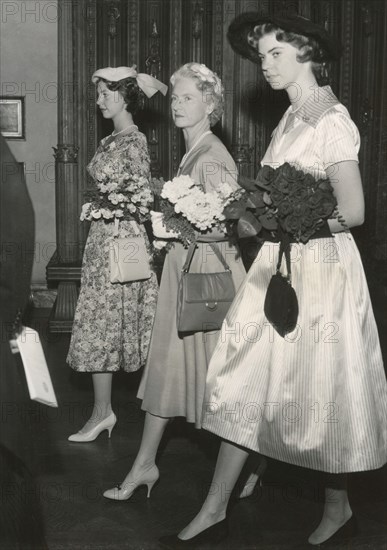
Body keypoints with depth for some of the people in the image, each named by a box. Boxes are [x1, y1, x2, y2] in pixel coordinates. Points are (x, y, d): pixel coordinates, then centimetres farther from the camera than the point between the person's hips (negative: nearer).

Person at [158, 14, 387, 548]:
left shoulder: (332, 119, -12)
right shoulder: (291, 117, 13)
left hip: (319, 269, -8)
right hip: (279, 266, 8)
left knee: (320, 392, 5)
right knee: (246, 380, 6)